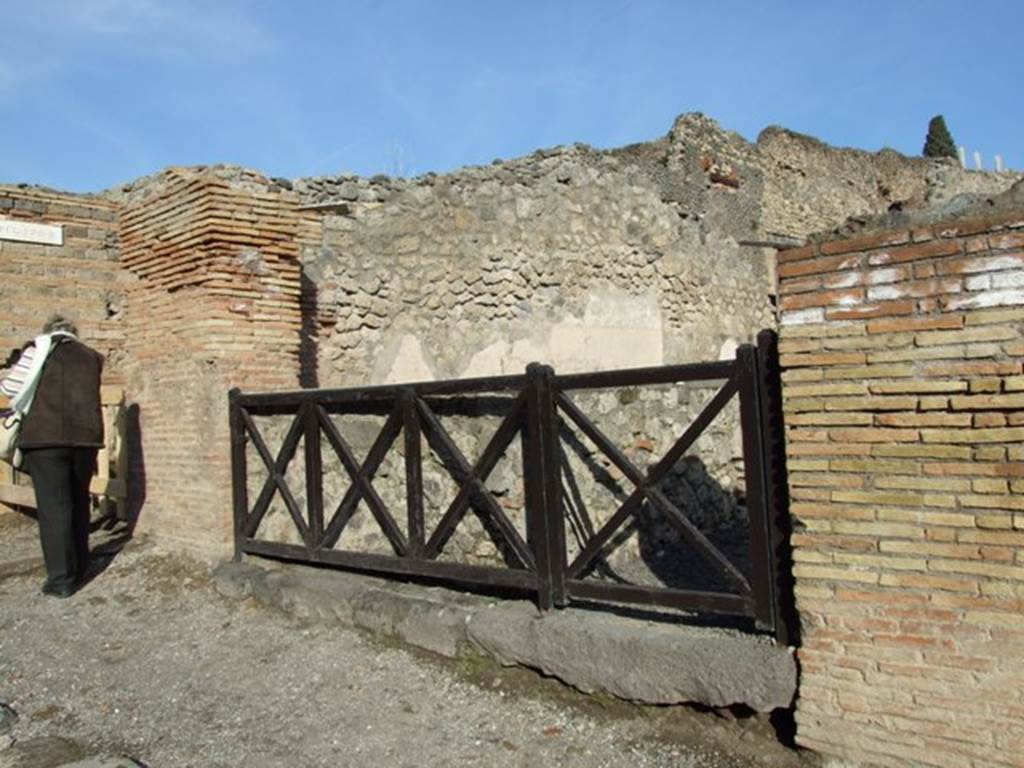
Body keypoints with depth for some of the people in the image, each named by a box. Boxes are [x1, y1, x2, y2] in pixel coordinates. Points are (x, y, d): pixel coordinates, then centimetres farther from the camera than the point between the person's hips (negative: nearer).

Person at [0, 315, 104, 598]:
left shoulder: (39, 348, 4)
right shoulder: (91, 356, 15)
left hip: (46, 436, -4)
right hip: (84, 436, 4)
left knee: (53, 507, 0)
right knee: (78, 503, 17)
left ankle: (61, 579, 0)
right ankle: (79, 568, 25)